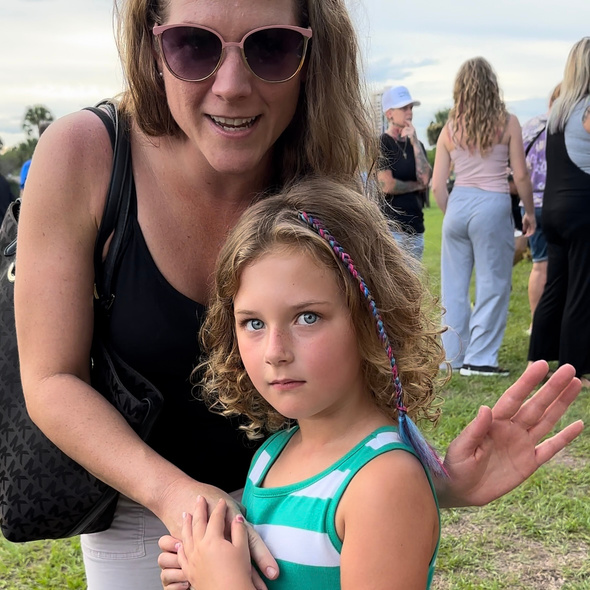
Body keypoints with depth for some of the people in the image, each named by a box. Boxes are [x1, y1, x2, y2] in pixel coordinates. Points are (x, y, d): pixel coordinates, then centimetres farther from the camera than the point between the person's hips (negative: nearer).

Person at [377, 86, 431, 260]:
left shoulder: (415, 145, 15)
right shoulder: (381, 145, -5)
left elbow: (425, 179, -1)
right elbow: (387, 185, -15)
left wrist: (415, 142, -5)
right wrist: (416, 185, 0)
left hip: (415, 226, 7)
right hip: (390, 227, -7)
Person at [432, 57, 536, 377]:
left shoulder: (450, 128, 6)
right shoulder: (507, 123, -2)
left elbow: (437, 185, 5)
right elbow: (521, 175, -2)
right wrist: (530, 212, 11)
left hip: (457, 205, 4)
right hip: (493, 206, -4)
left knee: (454, 285, 12)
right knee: (492, 285, 4)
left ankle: (456, 356, 20)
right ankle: (480, 358, 5)